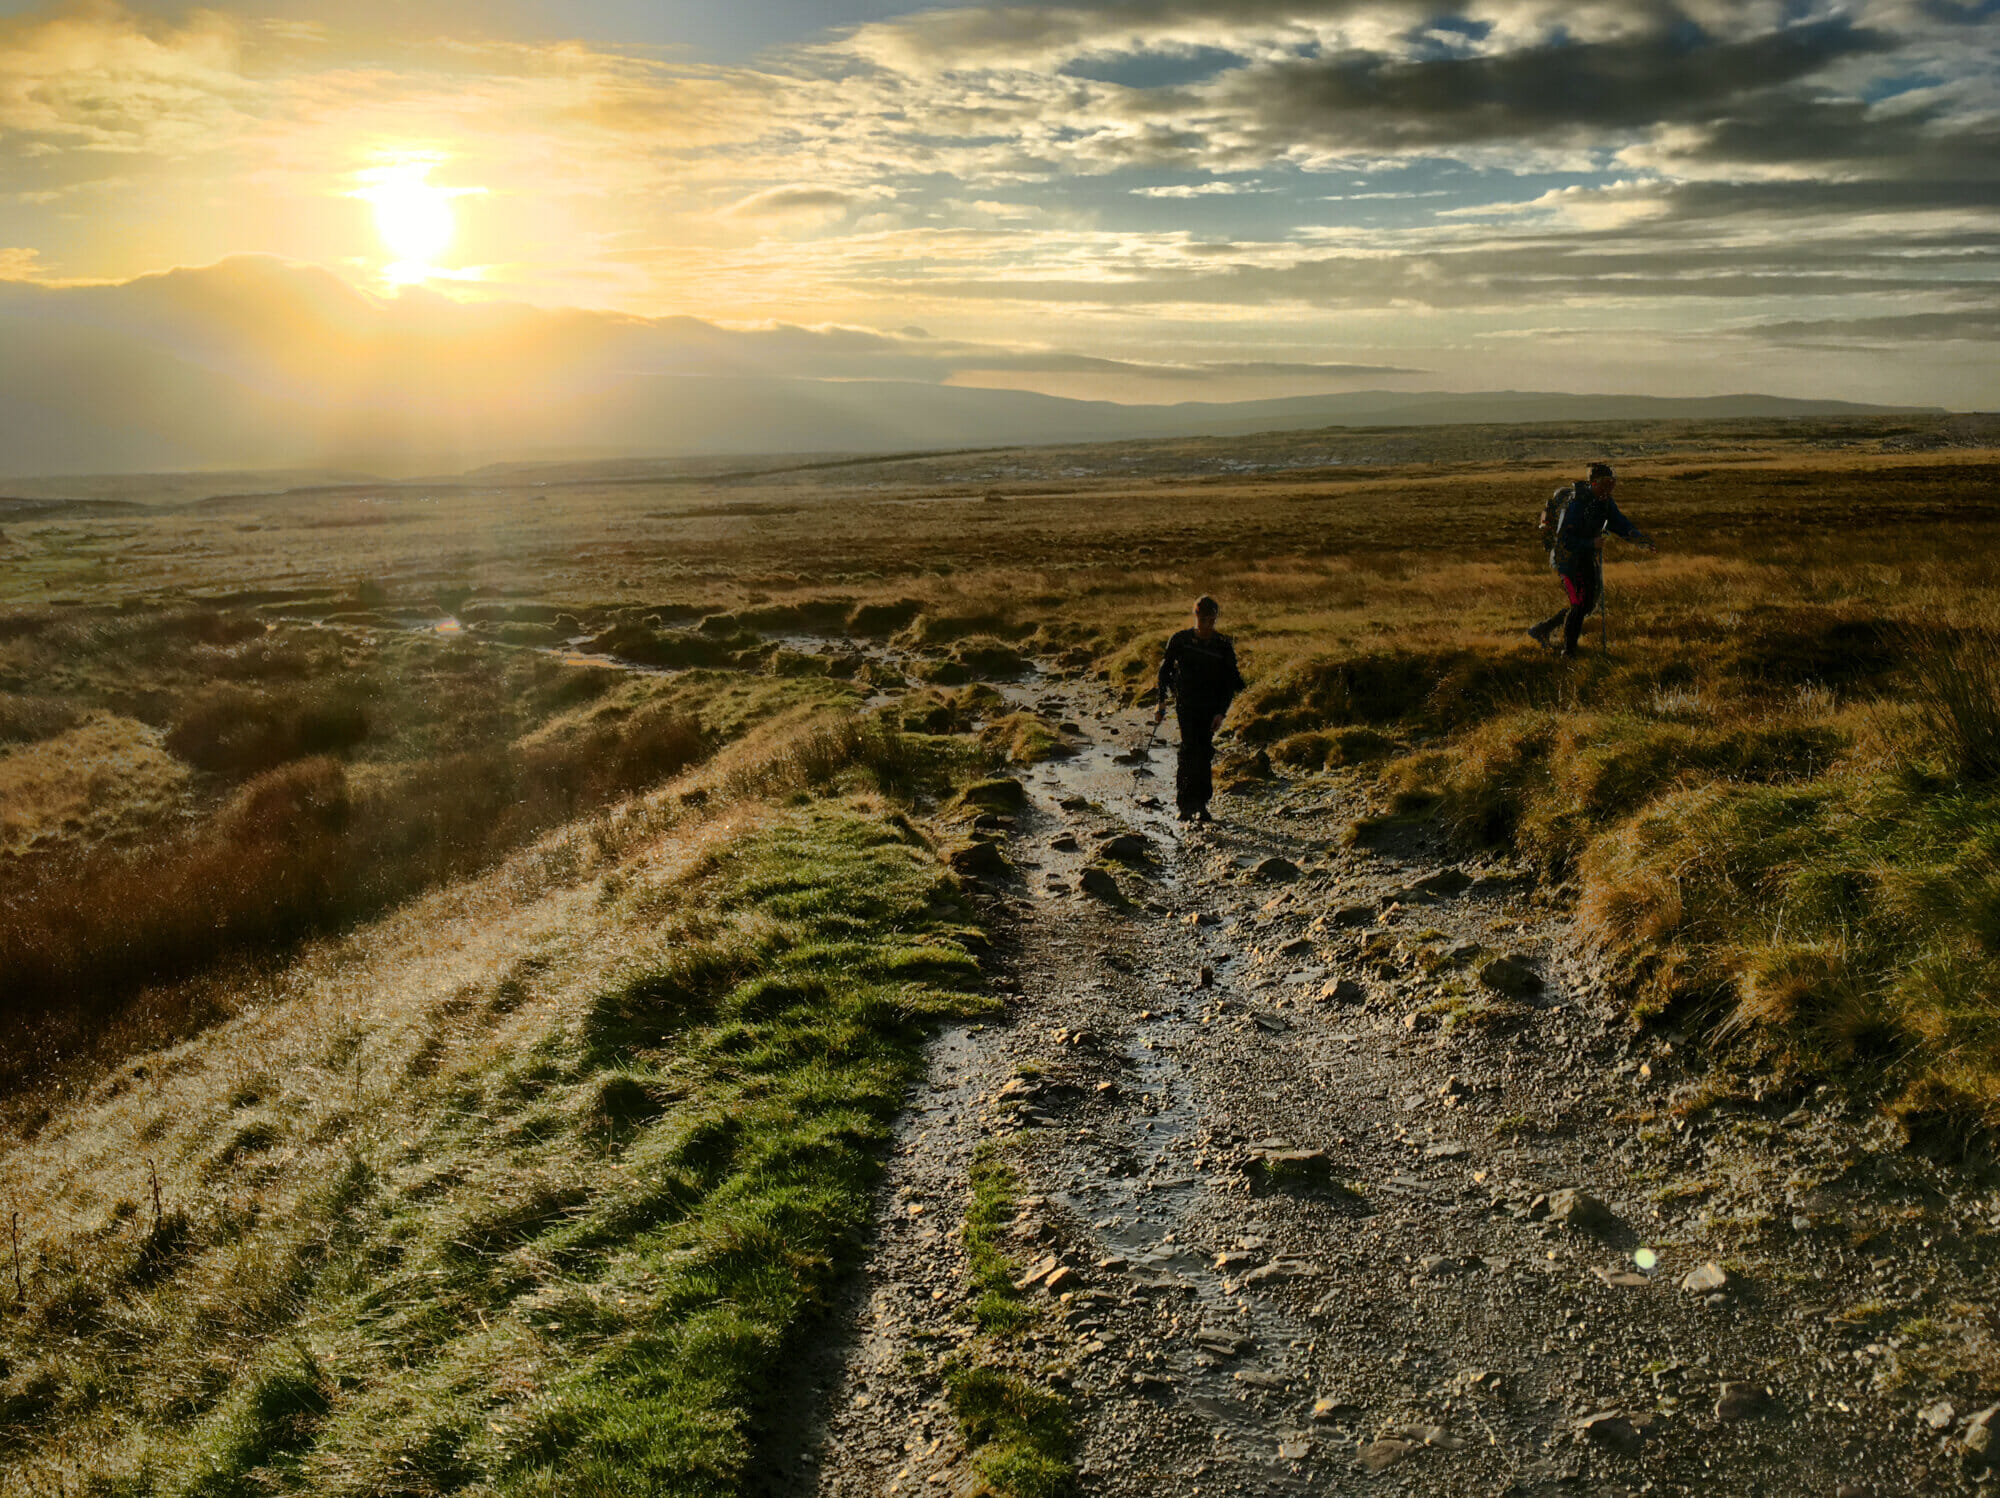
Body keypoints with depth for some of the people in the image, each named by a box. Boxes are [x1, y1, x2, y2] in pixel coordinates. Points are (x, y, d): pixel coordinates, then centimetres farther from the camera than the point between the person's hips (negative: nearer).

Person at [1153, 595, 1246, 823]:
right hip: (1186, 704, -1)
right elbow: (1164, 671, 9)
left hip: (1211, 707, 1)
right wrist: (1162, 704, 2)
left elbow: (1230, 684, 4)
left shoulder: (1224, 646, 2)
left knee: (1205, 754, -1)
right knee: (1189, 749, -14)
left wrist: (1221, 712, -7)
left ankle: (1201, 804, 8)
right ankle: (1185, 804, -11)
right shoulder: (1180, 640, 1)